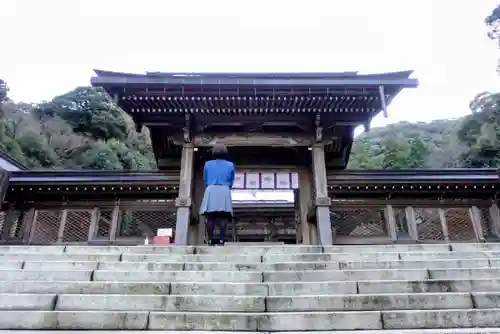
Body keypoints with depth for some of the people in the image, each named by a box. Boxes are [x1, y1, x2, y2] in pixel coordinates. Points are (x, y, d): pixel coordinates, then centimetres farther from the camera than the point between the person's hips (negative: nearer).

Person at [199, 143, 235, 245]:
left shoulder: (207, 164, 11)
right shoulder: (230, 165, 11)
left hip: (211, 191, 0)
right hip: (224, 191, 0)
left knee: (210, 216, -2)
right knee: (223, 216, -4)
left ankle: (210, 239, -8)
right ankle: (222, 239, -12)